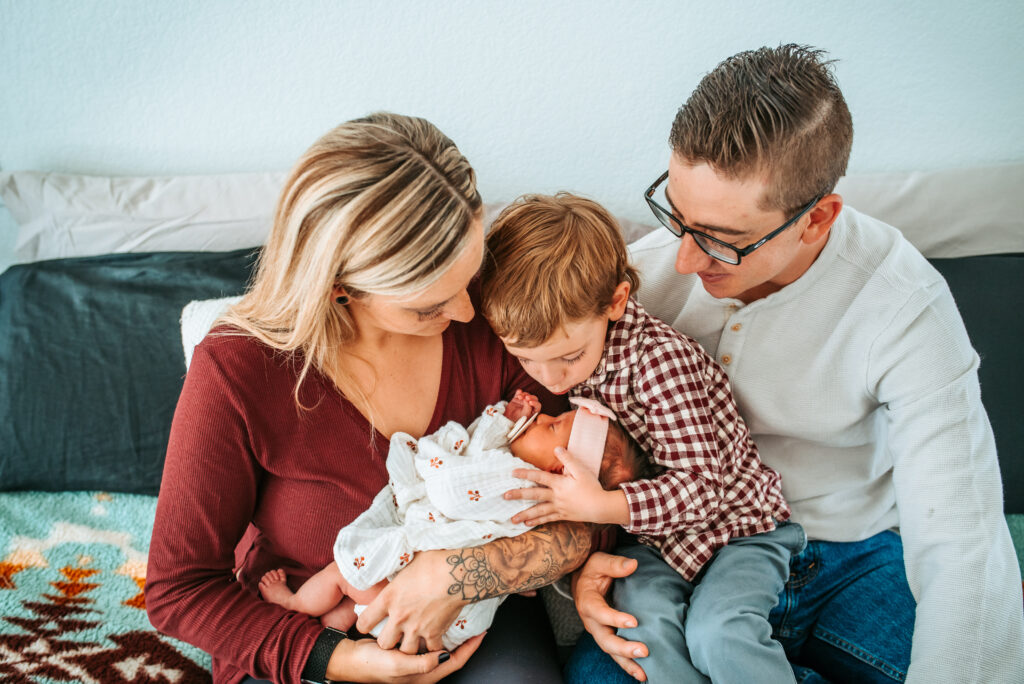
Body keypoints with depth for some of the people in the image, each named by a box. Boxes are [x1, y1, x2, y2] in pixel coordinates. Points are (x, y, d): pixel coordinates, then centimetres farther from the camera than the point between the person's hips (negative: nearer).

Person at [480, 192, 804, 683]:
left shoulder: (660, 358, -26)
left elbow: (701, 486, -27)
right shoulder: (548, 354, -6)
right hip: (653, 538, 5)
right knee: (642, 615, -24)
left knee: (717, 632, -28)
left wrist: (599, 507, -37)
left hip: (733, 519, -5)